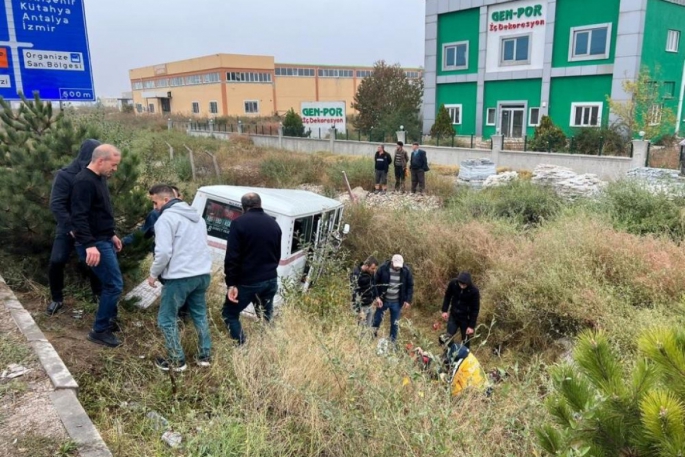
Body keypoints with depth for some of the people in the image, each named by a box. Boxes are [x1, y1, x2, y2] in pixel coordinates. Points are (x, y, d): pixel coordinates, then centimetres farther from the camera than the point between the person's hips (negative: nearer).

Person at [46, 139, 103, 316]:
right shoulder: (65, 175, -15)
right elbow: (56, 204, -18)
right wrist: (70, 228, -24)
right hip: (68, 228, -3)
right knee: (56, 262, -9)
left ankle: (98, 293, 25)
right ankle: (57, 298, 12)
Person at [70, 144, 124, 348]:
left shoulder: (99, 178, 12)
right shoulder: (85, 181, -20)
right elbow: (79, 217, -27)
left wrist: (111, 235, 25)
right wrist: (89, 245, -34)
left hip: (103, 240, 10)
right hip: (95, 243, -10)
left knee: (110, 283, 17)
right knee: (114, 285, -7)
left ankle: (109, 320, 32)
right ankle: (99, 331, 5)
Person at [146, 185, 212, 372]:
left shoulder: (167, 217, -11)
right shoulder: (196, 215, 16)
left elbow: (163, 252, -18)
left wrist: (153, 274, -4)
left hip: (179, 277, -8)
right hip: (202, 274, 8)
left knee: (166, 319, 8)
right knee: (200, 314, 22)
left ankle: (177, 361, 16)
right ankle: (205, 355, 27)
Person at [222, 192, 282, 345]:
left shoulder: (239, 223, -10)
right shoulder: (274, 224, 9)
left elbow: (232, 257, -14)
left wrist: (231, 283, -11)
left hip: (247, 281, -6)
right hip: (270, 280, 6)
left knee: (229, 314, 10)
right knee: (266, 318, 16)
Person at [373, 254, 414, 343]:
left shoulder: (406, 271, -10)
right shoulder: (383, 268, -14)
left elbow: (410, 286, 0)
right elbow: (375, 283, -7)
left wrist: (408, 300, -6)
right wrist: (377, 297, -12)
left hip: (397, 302, 1)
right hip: (383, 300, 0)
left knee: (395, 323, 11)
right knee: (377, 319, 14)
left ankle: (392, 341, 27)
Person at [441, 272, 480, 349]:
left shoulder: (474, 291, -25)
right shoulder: (453, 283, -17)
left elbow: (475, 309, -15)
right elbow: (447, 296, 3)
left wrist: (471, 326, -14)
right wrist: (444, 310, -1)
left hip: (466, 318, -3)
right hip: (453, 315, 3)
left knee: (465, 341, 9)